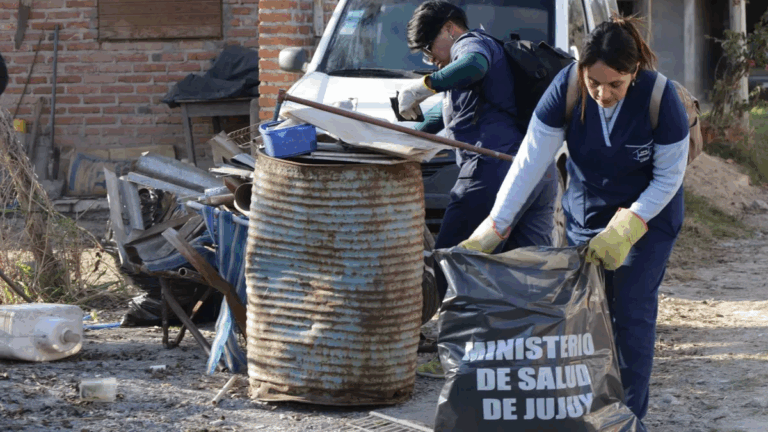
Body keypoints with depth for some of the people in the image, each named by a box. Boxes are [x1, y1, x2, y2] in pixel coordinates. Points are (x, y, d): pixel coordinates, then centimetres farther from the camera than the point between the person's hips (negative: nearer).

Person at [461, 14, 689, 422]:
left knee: (632, 313, -7)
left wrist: (625, 228, -24)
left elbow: (669, 177, -16)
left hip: (648, 215, -3)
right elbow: (530, 160, -21)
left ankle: (630, 415, 1)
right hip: (585, 215, 3)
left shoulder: (660, 98, -27)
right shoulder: (566, 88, -22)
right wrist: (495, 226, -25)